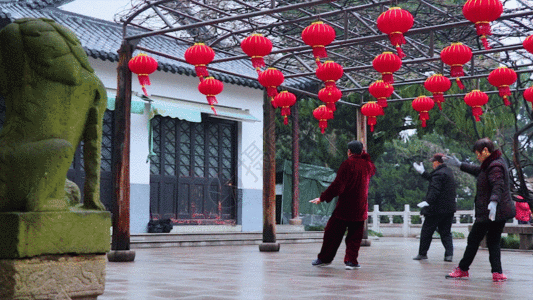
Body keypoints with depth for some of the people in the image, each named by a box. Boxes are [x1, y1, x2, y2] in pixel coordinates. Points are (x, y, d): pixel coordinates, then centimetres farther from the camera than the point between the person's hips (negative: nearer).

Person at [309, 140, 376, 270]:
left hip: (344, 206, -4)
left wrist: (322, 198, -14)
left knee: (332, 232, 7)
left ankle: (324, 258, 17)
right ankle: (351, 260, 1)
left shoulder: (347, 164, -12)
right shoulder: (367, 164, 5)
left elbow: (337, 185, -18)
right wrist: (364, 154, 27)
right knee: (355, 236, 10)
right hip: (360, 208, 4)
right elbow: (373, 170, 33)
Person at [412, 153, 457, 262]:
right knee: (446, 232, 10)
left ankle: (422, 253, 12)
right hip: (449, 209, 8)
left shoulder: (438, 173, -15)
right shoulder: (448, 171, 15)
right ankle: (449, 254, -2)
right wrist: (423, 172, 38)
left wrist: (428, 201, -37)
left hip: (436, 209, -8)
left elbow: (435, 190, -28)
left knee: (426, 232, 5)